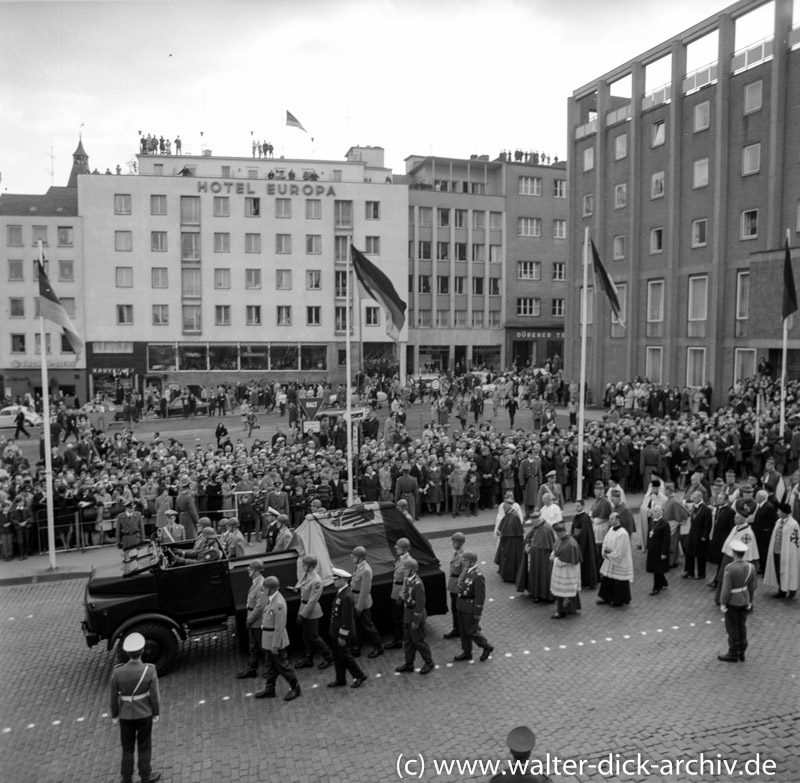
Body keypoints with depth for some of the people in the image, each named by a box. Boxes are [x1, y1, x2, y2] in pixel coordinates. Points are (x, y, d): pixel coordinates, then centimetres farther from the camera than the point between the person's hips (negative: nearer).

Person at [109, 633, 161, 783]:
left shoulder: (117, 672, -23)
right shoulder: (150, 671, -27)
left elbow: (114, 697, -10)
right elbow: (154, 695, -16)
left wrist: (114, 715, 8)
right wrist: (156, 713, 2)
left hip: (126, 715, 1)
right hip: (144, 714, -1)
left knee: (127, 747, 22)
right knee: (144, 746, 19)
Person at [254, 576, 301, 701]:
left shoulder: (279, 603, -27)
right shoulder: (270, 599, 1)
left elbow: (279, 627, -24)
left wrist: (275, 645, -21)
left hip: (276, 639, -9)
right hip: (268, 639, 9)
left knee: (282, 665, 5)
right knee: (271, 666, 20)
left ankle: (295, 688, 21)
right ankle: (269, 689, 33)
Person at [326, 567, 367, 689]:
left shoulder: (346, 596, -27)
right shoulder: (341, 592, 4)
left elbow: (347, 619, -25)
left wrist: (342, 636, -20)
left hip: (343, 633, -9)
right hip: (336, 632, 9)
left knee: (345, 656, 5)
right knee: (337, 656, 18)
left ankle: (360, 676, 22)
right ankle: (340, 680, 31)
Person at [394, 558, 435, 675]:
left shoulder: (417, 584, -25)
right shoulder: (406, 579, 2)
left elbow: (420, 604, -22)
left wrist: (416, 621, -19)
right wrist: (402, 596, 0)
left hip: (416, 614, -9)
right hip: (407, 614, 9)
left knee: (418, 640, 3)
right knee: (407, 640, 17)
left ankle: (429, 663, 21)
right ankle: (409, 664, 30)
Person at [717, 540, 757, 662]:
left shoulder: (730, 568, -27)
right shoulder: (751, 567, -9)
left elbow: (726, 588, -22)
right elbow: (752, 586, 2)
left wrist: (722, 603, -10)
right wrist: (750, 601, 15)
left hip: (732, 602, -6)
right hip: (744, 601, 6)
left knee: (732, 628, 7)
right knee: (742, 626, 17)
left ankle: (733, 654, 17)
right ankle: (741, 652, 27)